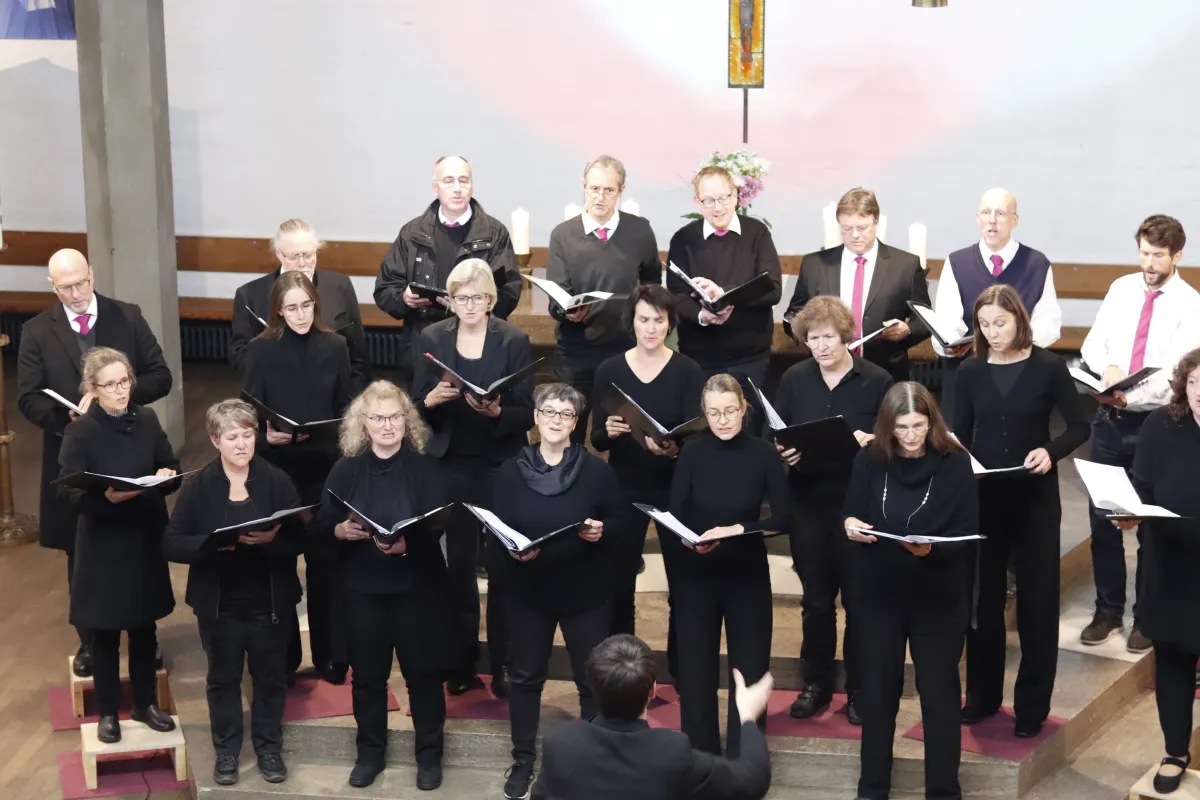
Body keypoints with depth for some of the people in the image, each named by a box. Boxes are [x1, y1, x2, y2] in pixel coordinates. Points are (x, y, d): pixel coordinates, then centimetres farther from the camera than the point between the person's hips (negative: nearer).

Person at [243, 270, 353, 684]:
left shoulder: (335, 346, 0)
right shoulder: (260, 349, -4)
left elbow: (347, 406, 6)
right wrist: (265, 436, -22)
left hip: (324, 468, 1)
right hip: (276, 469, -1)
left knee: (324, 561, 7)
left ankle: (329, 655, 19)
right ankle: (281, 654, 20)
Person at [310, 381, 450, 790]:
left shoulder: (425, 467, -4)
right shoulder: (346, 469, 3)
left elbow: (436, 526, -13)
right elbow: (320, 524, -1)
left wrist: (406, 543, -32)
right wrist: (341, 530, -23)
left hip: (416, 585, -2)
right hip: (362, 587, 2)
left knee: (423, 671, 5)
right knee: (367, 673, 11)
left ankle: (429, 755, 20)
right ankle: (370, 752, 28)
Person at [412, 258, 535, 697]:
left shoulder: (515, 341, -5)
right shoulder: (432, 338, 2)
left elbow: (526, 413, -7)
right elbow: (416, 406, 3)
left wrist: (497, 412, -26)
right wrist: (431, 400, -19)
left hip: (502, 465, -2)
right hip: (452, 465, 2)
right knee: (459, 564, 8)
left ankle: (503, 665, 12)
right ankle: (462, 663, 19)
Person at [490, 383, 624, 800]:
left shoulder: (596, 469, -5)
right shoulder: (511, 471, -2)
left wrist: (602, 531, -21)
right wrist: (513, 551, -21)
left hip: (585, 591, -1)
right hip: (527, 590, 1)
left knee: (592, 677, 6)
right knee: (525, 675, 11)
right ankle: (523, 760, 26)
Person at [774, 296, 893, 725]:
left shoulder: (877, 380, -5)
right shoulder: (794, 378, 5)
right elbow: (770, 434, 9)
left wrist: (870, 440, -23)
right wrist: (780, 449, -13)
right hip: (807, 502, 3)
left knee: (859, 598, 5)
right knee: (815, 599, 12)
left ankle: (859, 689, 18)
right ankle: (816, 684, 25)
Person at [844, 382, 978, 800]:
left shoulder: (955, 463, -8)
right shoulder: (870, 460, -2)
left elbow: (967, 535, -10)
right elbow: (852, 517, 6)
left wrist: (931, 548, -28)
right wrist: (850, 525, -17)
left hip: (939, 596, -2)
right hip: (879, 592, 2)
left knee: (939, 693, 8)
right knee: (877, 690, 11)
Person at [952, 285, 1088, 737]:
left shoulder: (1048, 367, -6)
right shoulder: (970, 372, 1)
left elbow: (1079, 427, -3)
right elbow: (959, 435, 6)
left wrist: (1051, 451, -21)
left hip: (1035, 496, -2)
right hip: (983, 496, 2)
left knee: (1037, 599, 4)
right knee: (982, 597, 9)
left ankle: (1032, 705, 14)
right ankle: (982, 694, 24)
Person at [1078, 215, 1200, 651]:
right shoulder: (1121, 288, 6)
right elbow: (1093, 344, 7)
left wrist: (1131, 397, -29)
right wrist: (1108, 367, -16)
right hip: (1109, 419, 4)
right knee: (1102, 519, 9)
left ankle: (1147, 618, 20)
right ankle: (1107, 611, 23)